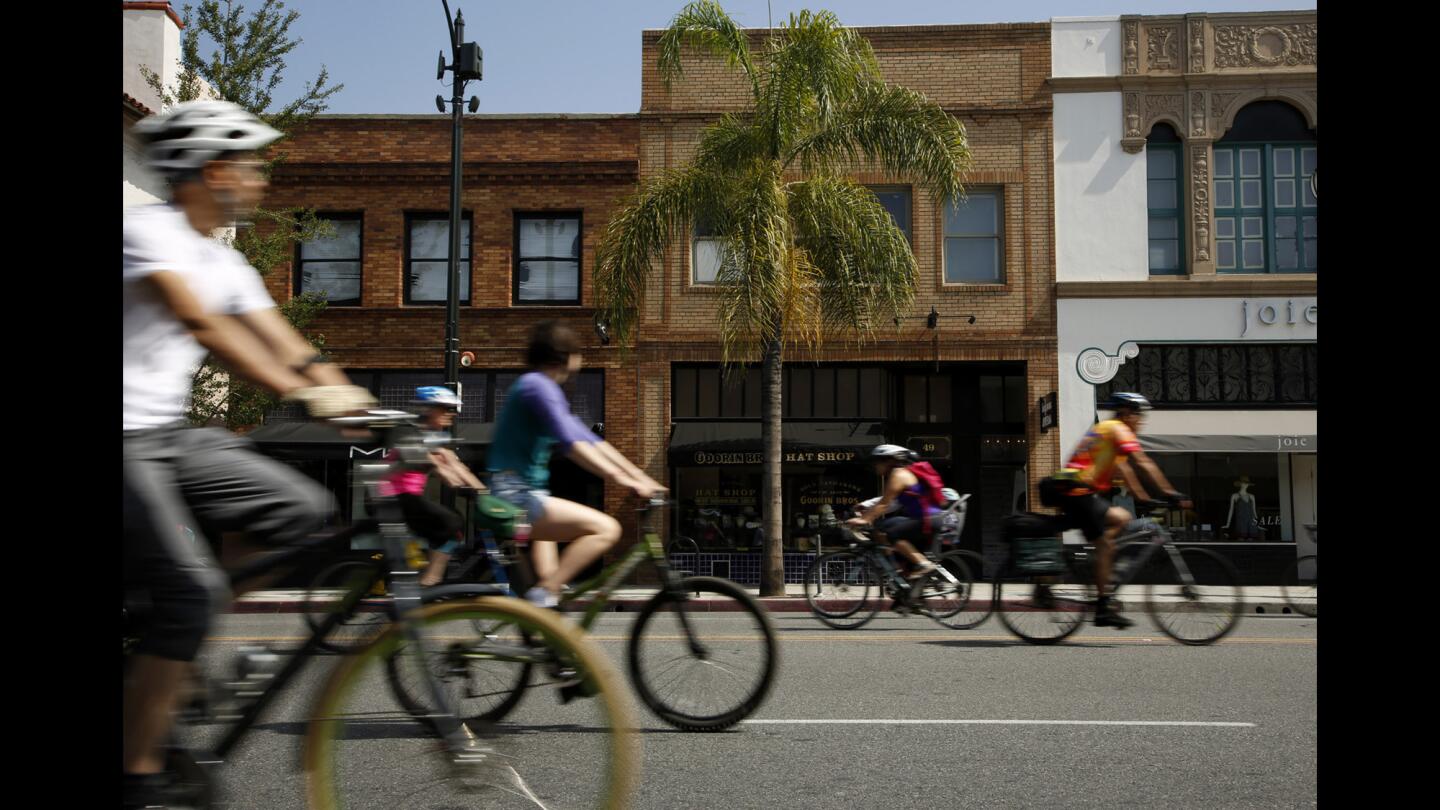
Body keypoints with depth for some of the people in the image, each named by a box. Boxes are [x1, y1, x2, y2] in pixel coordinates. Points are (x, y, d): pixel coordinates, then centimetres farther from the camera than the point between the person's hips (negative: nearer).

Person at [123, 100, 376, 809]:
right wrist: (300, 392, -39)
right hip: (127, 437, -8)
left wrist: (359, 404, -9)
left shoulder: (224, 262, 12)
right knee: (190, 588, -18)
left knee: (303, 508, -5)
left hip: (171, 435, 8)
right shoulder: (148, 231, -14)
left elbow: (286, 345, 4)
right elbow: (201, 324, -30)